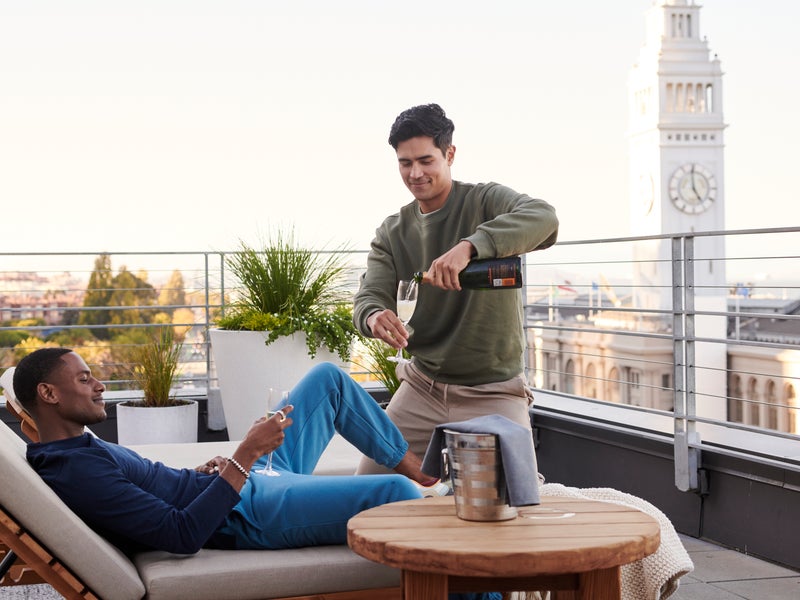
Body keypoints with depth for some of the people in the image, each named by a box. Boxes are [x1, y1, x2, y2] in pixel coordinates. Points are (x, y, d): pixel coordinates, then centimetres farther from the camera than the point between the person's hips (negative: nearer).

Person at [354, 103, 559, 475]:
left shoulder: (485, 202, -9)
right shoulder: (392, 233, 6)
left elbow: (543, 218, -29)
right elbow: (370, 295, -5)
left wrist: (468, 247, -45)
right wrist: (374, 317, -32)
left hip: (493, 393, -4)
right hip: (422, 386, 4)